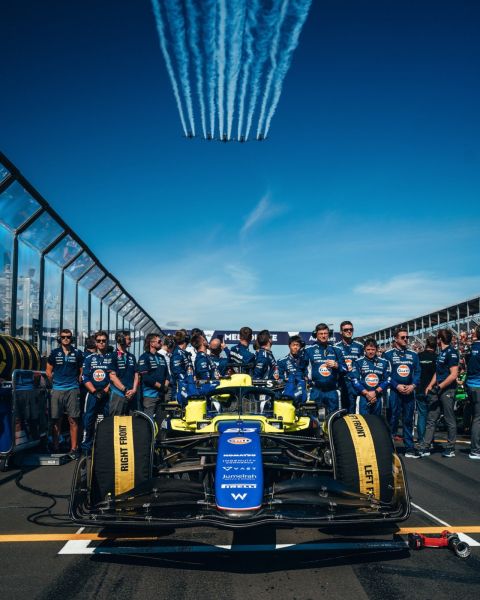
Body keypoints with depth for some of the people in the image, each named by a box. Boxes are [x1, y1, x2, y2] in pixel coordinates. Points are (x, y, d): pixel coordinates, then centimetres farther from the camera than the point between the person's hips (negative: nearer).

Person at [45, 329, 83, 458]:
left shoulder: (77, 353, 8)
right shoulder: (54, 353, 8)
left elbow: (81, 371, 13)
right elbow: (48, 371, 13)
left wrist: (77, 383, 6)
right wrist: (55, 382, 7)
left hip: (73, 390, -1)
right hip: (57, 390, 1)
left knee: (73, 420, -1)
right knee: (56, 420, 3)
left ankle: (74, 448, 3)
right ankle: (55, 447, 11)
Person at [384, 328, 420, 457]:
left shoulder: (413, 354, 12)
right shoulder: (388, 354, 0)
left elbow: (417, 372, 9)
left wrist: (413, 385, -7)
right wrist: (397, 386, -13)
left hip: (409, 391, 4)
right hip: (394, 391, -4)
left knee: (408, 420, 7)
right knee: (393, 419, -4)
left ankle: (410, 449, 12)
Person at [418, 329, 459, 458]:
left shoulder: (451, 352, -12)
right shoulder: (441, 353, 16)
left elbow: (454, 375, -19)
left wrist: (439, 387, -18)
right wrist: (430, 386, 11)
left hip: (447, 390, -9)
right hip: (437, 390, 9)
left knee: (450, 420, 3)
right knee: (431, 419, 8)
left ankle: (450, 449, 14)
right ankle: (425, 448, 11)